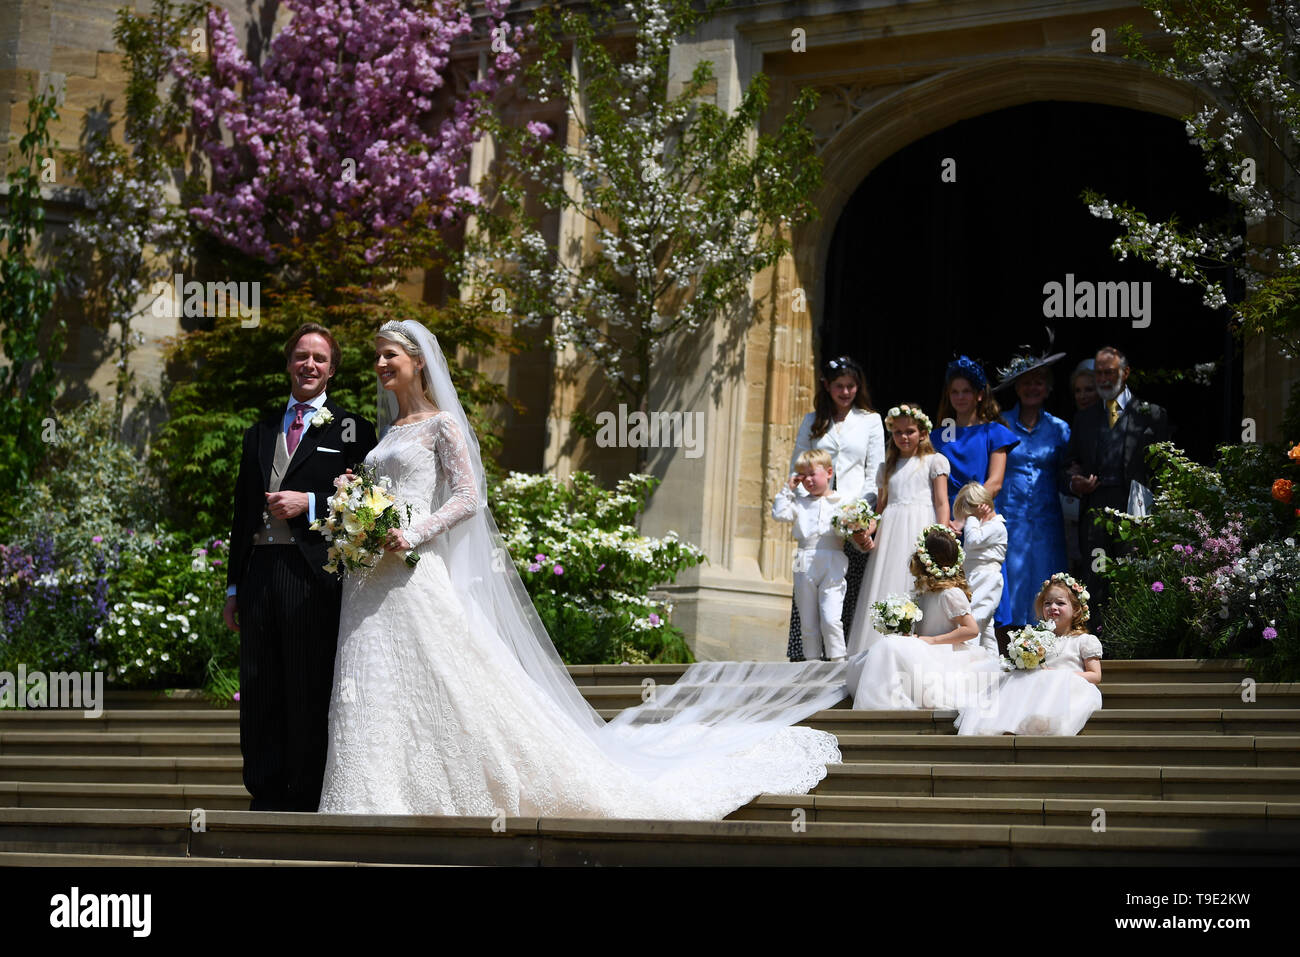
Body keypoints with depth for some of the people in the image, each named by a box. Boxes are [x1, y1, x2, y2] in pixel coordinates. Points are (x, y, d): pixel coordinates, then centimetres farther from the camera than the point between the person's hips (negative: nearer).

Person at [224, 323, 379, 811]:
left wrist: (308, 504, -13)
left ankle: (309, 800, 2)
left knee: (311, 694, -4)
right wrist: (233, 588, 17)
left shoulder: (351, 430, 6)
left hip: (313, 577, -5)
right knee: (259, 694, 4)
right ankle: (267, 797, 9)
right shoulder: (260, 432, 20)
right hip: (260, 574, 5)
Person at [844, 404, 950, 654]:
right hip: (890, 534, 4)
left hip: (921, 531, -4)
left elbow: (941, 502, 1)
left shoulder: (934, 461, 9)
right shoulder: (888, 467, 22)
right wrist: (867, 532, 2)